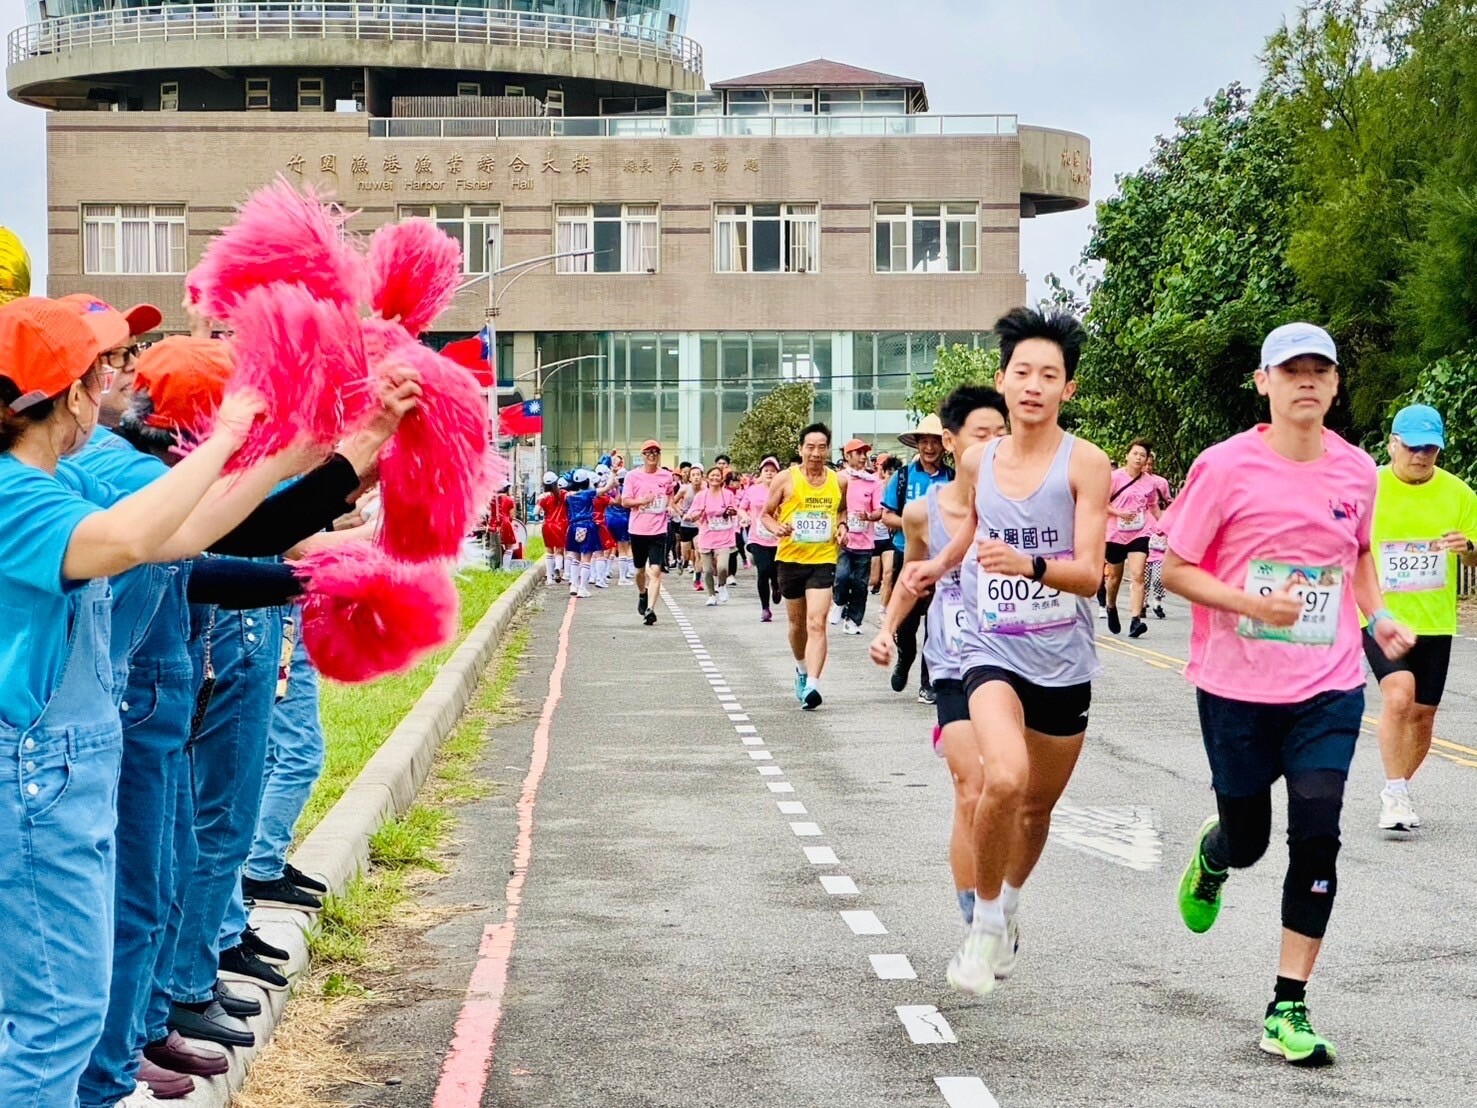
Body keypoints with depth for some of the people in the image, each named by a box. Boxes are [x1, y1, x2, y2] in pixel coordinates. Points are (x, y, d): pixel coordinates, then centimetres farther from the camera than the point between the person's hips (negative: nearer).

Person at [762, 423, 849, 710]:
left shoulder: (839, 481, 2)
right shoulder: (785, 479, -4)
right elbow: (766, 514, 5)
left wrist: (842, 525, 2)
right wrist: (776, 528, -16)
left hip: (823, 560, -1)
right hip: (790, 559, 1)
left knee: (817, 623, -15)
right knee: (797, 622, 16)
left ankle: (812, 685, -22)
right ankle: (801, 669, 42)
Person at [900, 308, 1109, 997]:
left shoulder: (1085, 464, -10)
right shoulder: (977, 462, 1)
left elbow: (1090, 574, -18)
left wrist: (1030, 565, -35)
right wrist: (937, 564, 10)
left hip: (1063, 661, 0)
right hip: (993, 650, 0)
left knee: (1037, 805, 16)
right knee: (1003, 779, -27)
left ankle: (1008, 907, 47)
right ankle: (986, 921, -5)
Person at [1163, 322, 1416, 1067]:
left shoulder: (1357, 471, 3)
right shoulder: (1225, 467, -9)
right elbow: (1176, 569, -6)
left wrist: (1379, 617, 4)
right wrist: (1253, 603, -21)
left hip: (1329, 689, 2)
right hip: (1237, 688, -2)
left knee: (1316, 833, -12)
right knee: (1247, 840, 10)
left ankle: (1288, 1008, -2)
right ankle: (1211, 853, 51)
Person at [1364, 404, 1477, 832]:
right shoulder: (1368, 487, -4)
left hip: (1434, 621, 3)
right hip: (1380, 616, -3)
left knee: (1423, 715, 9)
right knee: (1399, 693, -24)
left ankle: (1398, 791, 31)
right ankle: (1395, 793, -15)